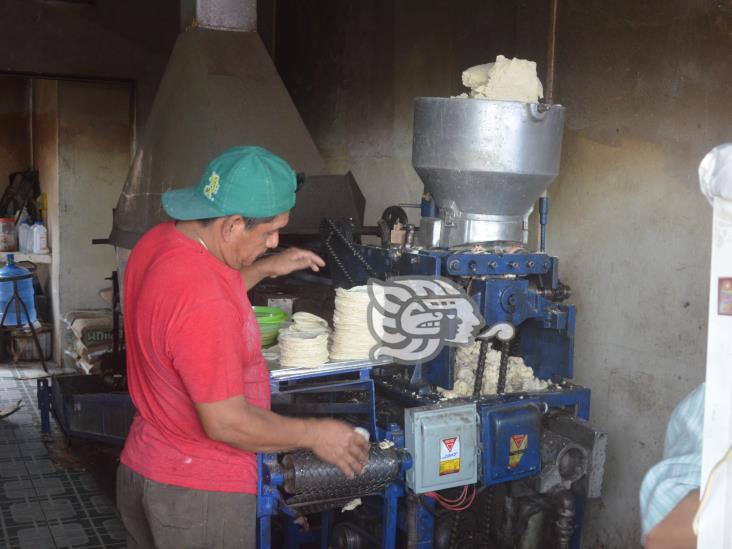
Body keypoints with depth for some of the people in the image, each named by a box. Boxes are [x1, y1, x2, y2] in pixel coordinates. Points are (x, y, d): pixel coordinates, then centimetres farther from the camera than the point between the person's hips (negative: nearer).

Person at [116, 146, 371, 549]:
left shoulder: (157, 241, -3)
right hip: (197, 494, -9)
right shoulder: (201, 302, -32)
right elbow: (227, 422, -26)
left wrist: (265, 269, 13)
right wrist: (314, 435, -13)